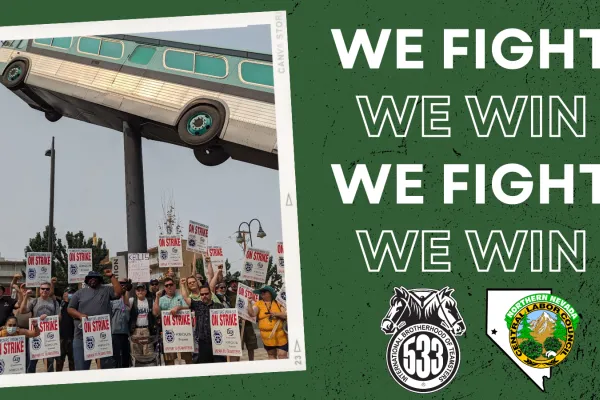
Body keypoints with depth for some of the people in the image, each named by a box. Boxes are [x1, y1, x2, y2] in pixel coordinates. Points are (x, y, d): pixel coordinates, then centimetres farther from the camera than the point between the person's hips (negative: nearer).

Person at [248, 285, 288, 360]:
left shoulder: (278, 303, 5)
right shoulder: (258, 304, 5)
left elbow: (286, 315, 0)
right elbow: (252, 314, -10)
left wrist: (277, 314, -15)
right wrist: (249, 303, -22)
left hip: (280, 334, -1)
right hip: (267, 336, 2)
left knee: (282, 355, -7)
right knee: (271, 355, 12)